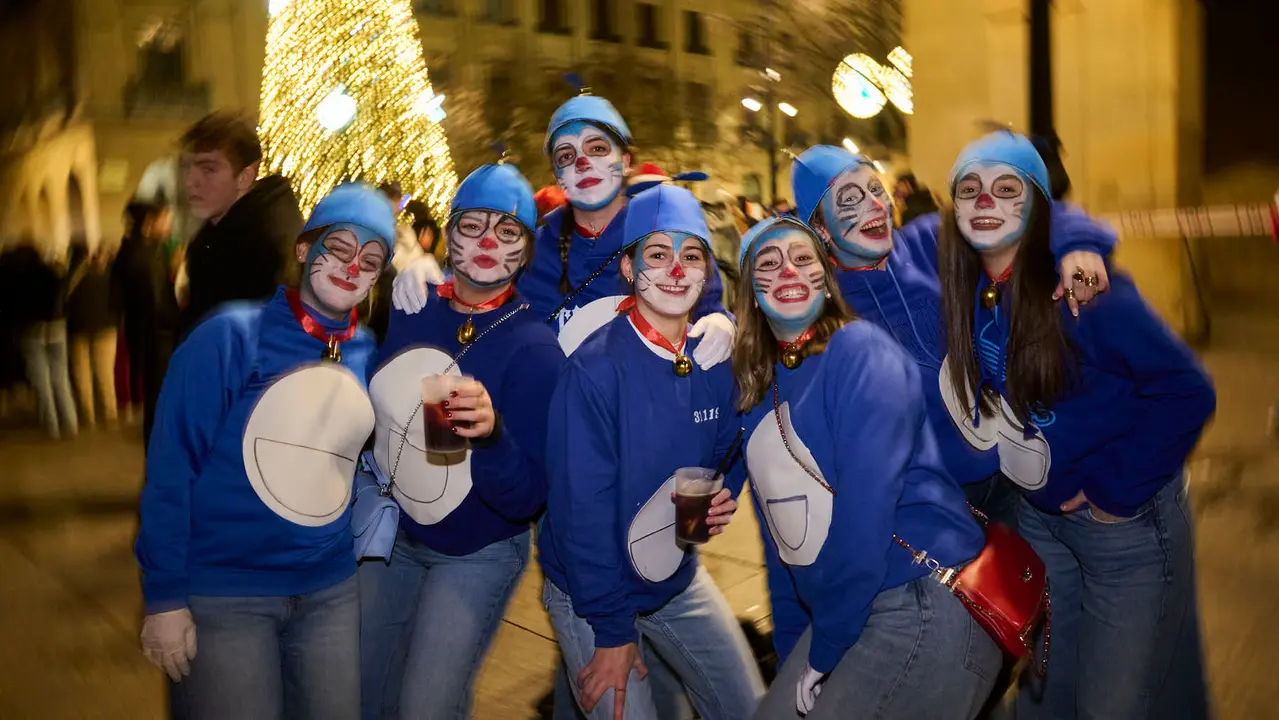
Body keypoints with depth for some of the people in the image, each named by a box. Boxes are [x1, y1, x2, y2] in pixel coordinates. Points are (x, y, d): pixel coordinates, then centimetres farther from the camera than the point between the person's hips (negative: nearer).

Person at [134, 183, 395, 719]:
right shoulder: (232, 336, -12)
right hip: (222, 596, -4)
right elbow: (170, 469, -12)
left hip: (332, 593, 5)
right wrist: (164, 595, -12)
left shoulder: (371, 355, 3)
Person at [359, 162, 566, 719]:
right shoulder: (408, 308, -9)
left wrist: (490, 433, -43)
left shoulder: (534, 347, -22)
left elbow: (527, 499, -26)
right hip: (389, 536, 5)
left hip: (477, 553, -5)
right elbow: (370, 407, 10)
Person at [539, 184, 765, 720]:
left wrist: (723, 497, -13)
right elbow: (581, 506, -22)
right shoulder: (596, 368, -24)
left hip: (678, 579, 6)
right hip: (589, 593, -5)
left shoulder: (717, 360, -7)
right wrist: (612, 630, -18)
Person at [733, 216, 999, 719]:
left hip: (926, 607, -7)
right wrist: (792, 640, 14)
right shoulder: (757, 386, 9)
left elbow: (866, 504, -19)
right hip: (843, 615, 7)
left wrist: (824, 650, -14)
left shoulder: (861, 351, -13)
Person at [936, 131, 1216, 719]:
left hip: (1127, 518, -6)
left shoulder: (1080, 291, -23)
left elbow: (1187, 393, -22)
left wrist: (1118, 490, -20)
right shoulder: (961, 294, -5)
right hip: (1040, 515, 6)